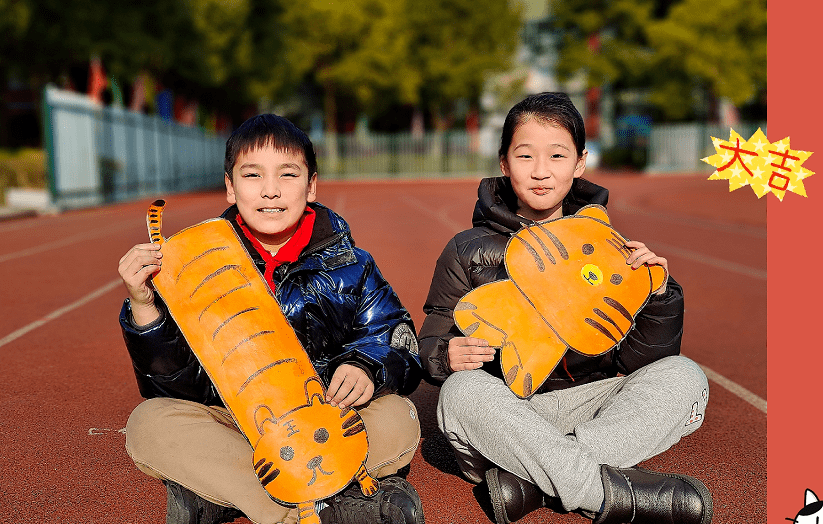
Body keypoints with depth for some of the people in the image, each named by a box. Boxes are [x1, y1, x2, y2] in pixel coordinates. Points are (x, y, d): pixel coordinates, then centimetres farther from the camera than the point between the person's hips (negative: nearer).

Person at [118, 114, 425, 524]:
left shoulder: (347, 264, 0)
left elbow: (396, 337, -2)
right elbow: (176, 386, -5)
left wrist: (367, 365, -26)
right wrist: (144, 307, -21)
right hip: (234, 425, 1)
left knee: (397, 419, -27)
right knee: (148, 423, -25)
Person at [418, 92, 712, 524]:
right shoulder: (469, 252, 1)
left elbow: (636, 362, 4)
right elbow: (430, 346, 4)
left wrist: (658, 297, -13)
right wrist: (446, 355, -20)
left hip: (589, 407, 2)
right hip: (503, 410, -2)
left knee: (684, 377, -20)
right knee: (462, 390, -33)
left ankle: (526, 483, -31)